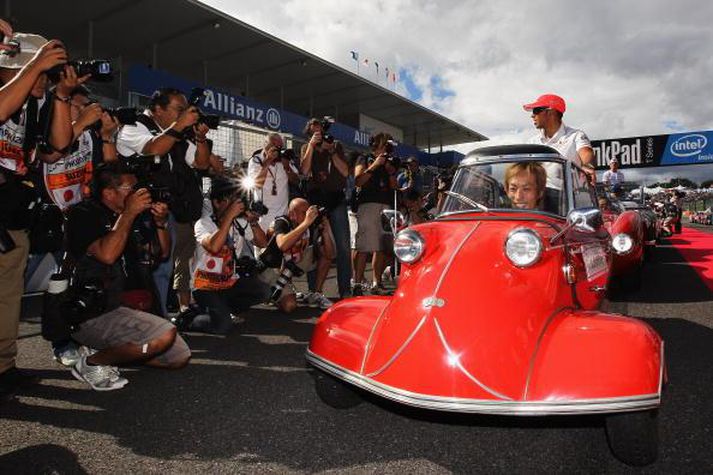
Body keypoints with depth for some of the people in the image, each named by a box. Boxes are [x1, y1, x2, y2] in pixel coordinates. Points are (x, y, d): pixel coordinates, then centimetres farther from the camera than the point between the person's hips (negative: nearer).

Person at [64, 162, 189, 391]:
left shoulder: (134, 216, 10)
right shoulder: (84, 214, -10)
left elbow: (164, 252, 14)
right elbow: (107, 255, -27)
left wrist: (160, 223, -5)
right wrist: (128, 214, -20)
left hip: (117, 306, 8)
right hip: (89, 315, -8)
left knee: (180, 357, 2)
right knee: (165, 335, -28)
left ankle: (106, 350, 11)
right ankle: (92, 363, -7)